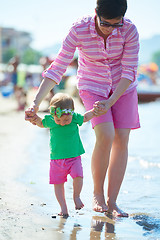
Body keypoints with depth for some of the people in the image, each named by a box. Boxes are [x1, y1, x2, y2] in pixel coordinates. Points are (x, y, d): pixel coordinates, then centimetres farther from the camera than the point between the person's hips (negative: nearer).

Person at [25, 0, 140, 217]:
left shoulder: (129, 30, -22)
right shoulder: (79, 30, -24)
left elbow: (129, 71, -18)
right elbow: (57, 67, -21)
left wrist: (110, 102, -28)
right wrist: (35, 104, -26)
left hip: (123, 88, 2)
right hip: (92, 87, -2)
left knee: (122, 140, -7)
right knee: (105, 136, -21)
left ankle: (112, 201, 1)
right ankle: (97, 194, -2)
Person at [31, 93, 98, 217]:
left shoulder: (75, 118, -10)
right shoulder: (50, 120, -9)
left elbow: (85, 117, 11)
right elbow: (41, 123, 13)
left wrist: (95, 111, -3)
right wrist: (36, 119, -6)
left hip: (74, 157, -1)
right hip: (56, 159, 1)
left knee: (78, 176, -20)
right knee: (58, 183, 3)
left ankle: (76, 196, 9)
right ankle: (63, 208, 18)